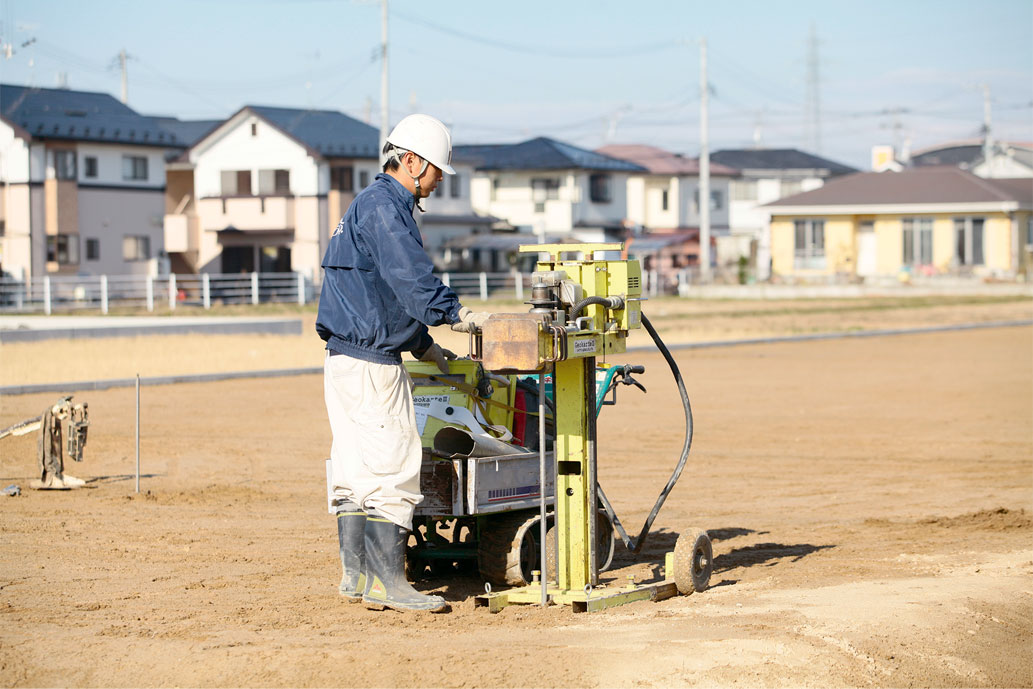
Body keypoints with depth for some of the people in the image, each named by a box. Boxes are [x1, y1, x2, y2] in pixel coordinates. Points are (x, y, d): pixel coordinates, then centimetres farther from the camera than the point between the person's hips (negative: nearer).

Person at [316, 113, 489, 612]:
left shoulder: (373, 204, 21)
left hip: (346, 359, 11)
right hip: (372, 364, -11)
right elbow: (411, 275, -23)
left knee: (357, 470, 12)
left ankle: (356, 576, 16)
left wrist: (423, 345, 25)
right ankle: (386, 582, -8)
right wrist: (454, 314, -20)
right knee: (393, 467, -9)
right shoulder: (383, 206, -12)